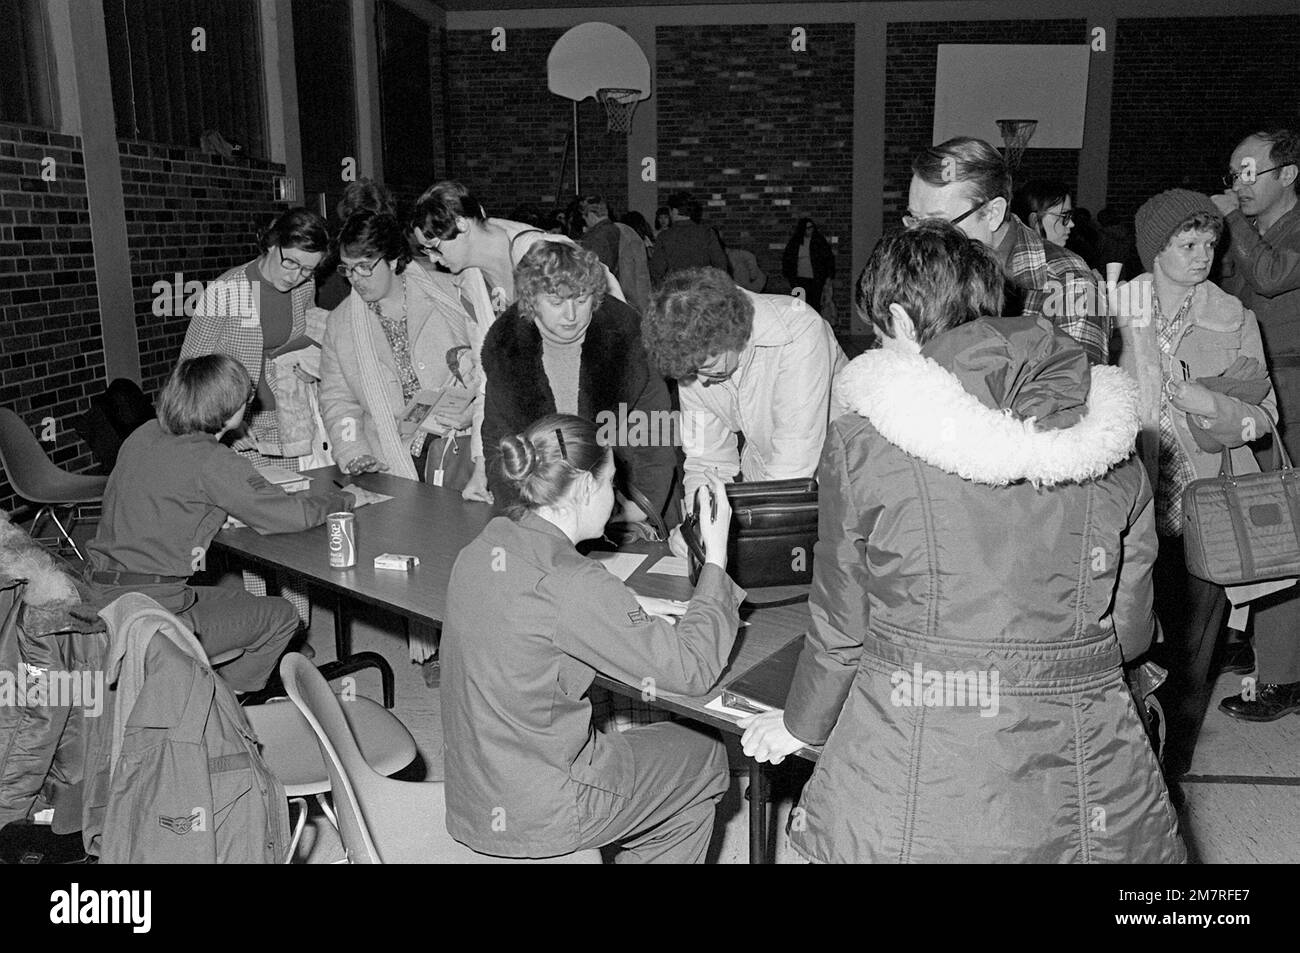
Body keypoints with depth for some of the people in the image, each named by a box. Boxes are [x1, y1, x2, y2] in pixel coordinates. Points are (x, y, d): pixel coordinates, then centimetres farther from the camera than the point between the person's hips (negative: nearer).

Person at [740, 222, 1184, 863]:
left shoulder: (862, 442, -10)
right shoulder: (1109, 443, -1)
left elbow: (839, 630, -2)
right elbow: (1131, 631, 7)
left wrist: (799, 726, 17)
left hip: (910, 802, -2)